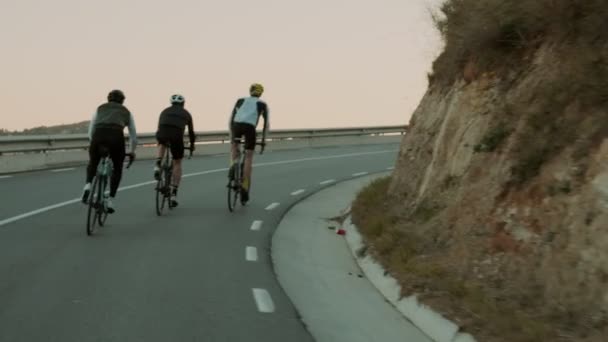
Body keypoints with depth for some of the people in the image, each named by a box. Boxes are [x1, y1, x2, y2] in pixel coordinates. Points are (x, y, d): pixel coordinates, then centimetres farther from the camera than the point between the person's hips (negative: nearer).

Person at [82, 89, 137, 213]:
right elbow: (133, 136, 31)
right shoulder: (126, 112, 27)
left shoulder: (100, 108, 28)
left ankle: (88, 186, -2)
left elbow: (90, 132, 23)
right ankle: (110, 200, 9)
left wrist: (97, 145, 35)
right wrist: (132, 151, 45)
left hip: (98, 136, 1)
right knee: (117, 168, 20)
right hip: (116, 137, -1)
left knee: (93, 163, 26)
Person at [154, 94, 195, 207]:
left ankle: (158, 166, 12)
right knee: (177, 163, 17)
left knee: (162, 144, 39)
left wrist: (159, 142, 56)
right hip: (177, 134, -1)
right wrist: (192, 145, 56)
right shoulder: (186, 114, 31)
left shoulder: (165, 111, 33)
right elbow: (191, 132, 40)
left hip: (162, 133, 1)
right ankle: (174, 194, 10)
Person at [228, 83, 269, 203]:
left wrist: (231, 136, 26)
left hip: (237, 125, 2)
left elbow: (231, 119, 24)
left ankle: (232, 166, -1)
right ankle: (245, 188, -1)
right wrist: (263, 138, 21)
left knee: (235, 149, 30)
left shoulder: (240, 101, 29)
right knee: (248, 158, 6)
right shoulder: (262, 104, 23)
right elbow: (267, 123, 16)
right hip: (250, 127, -2)